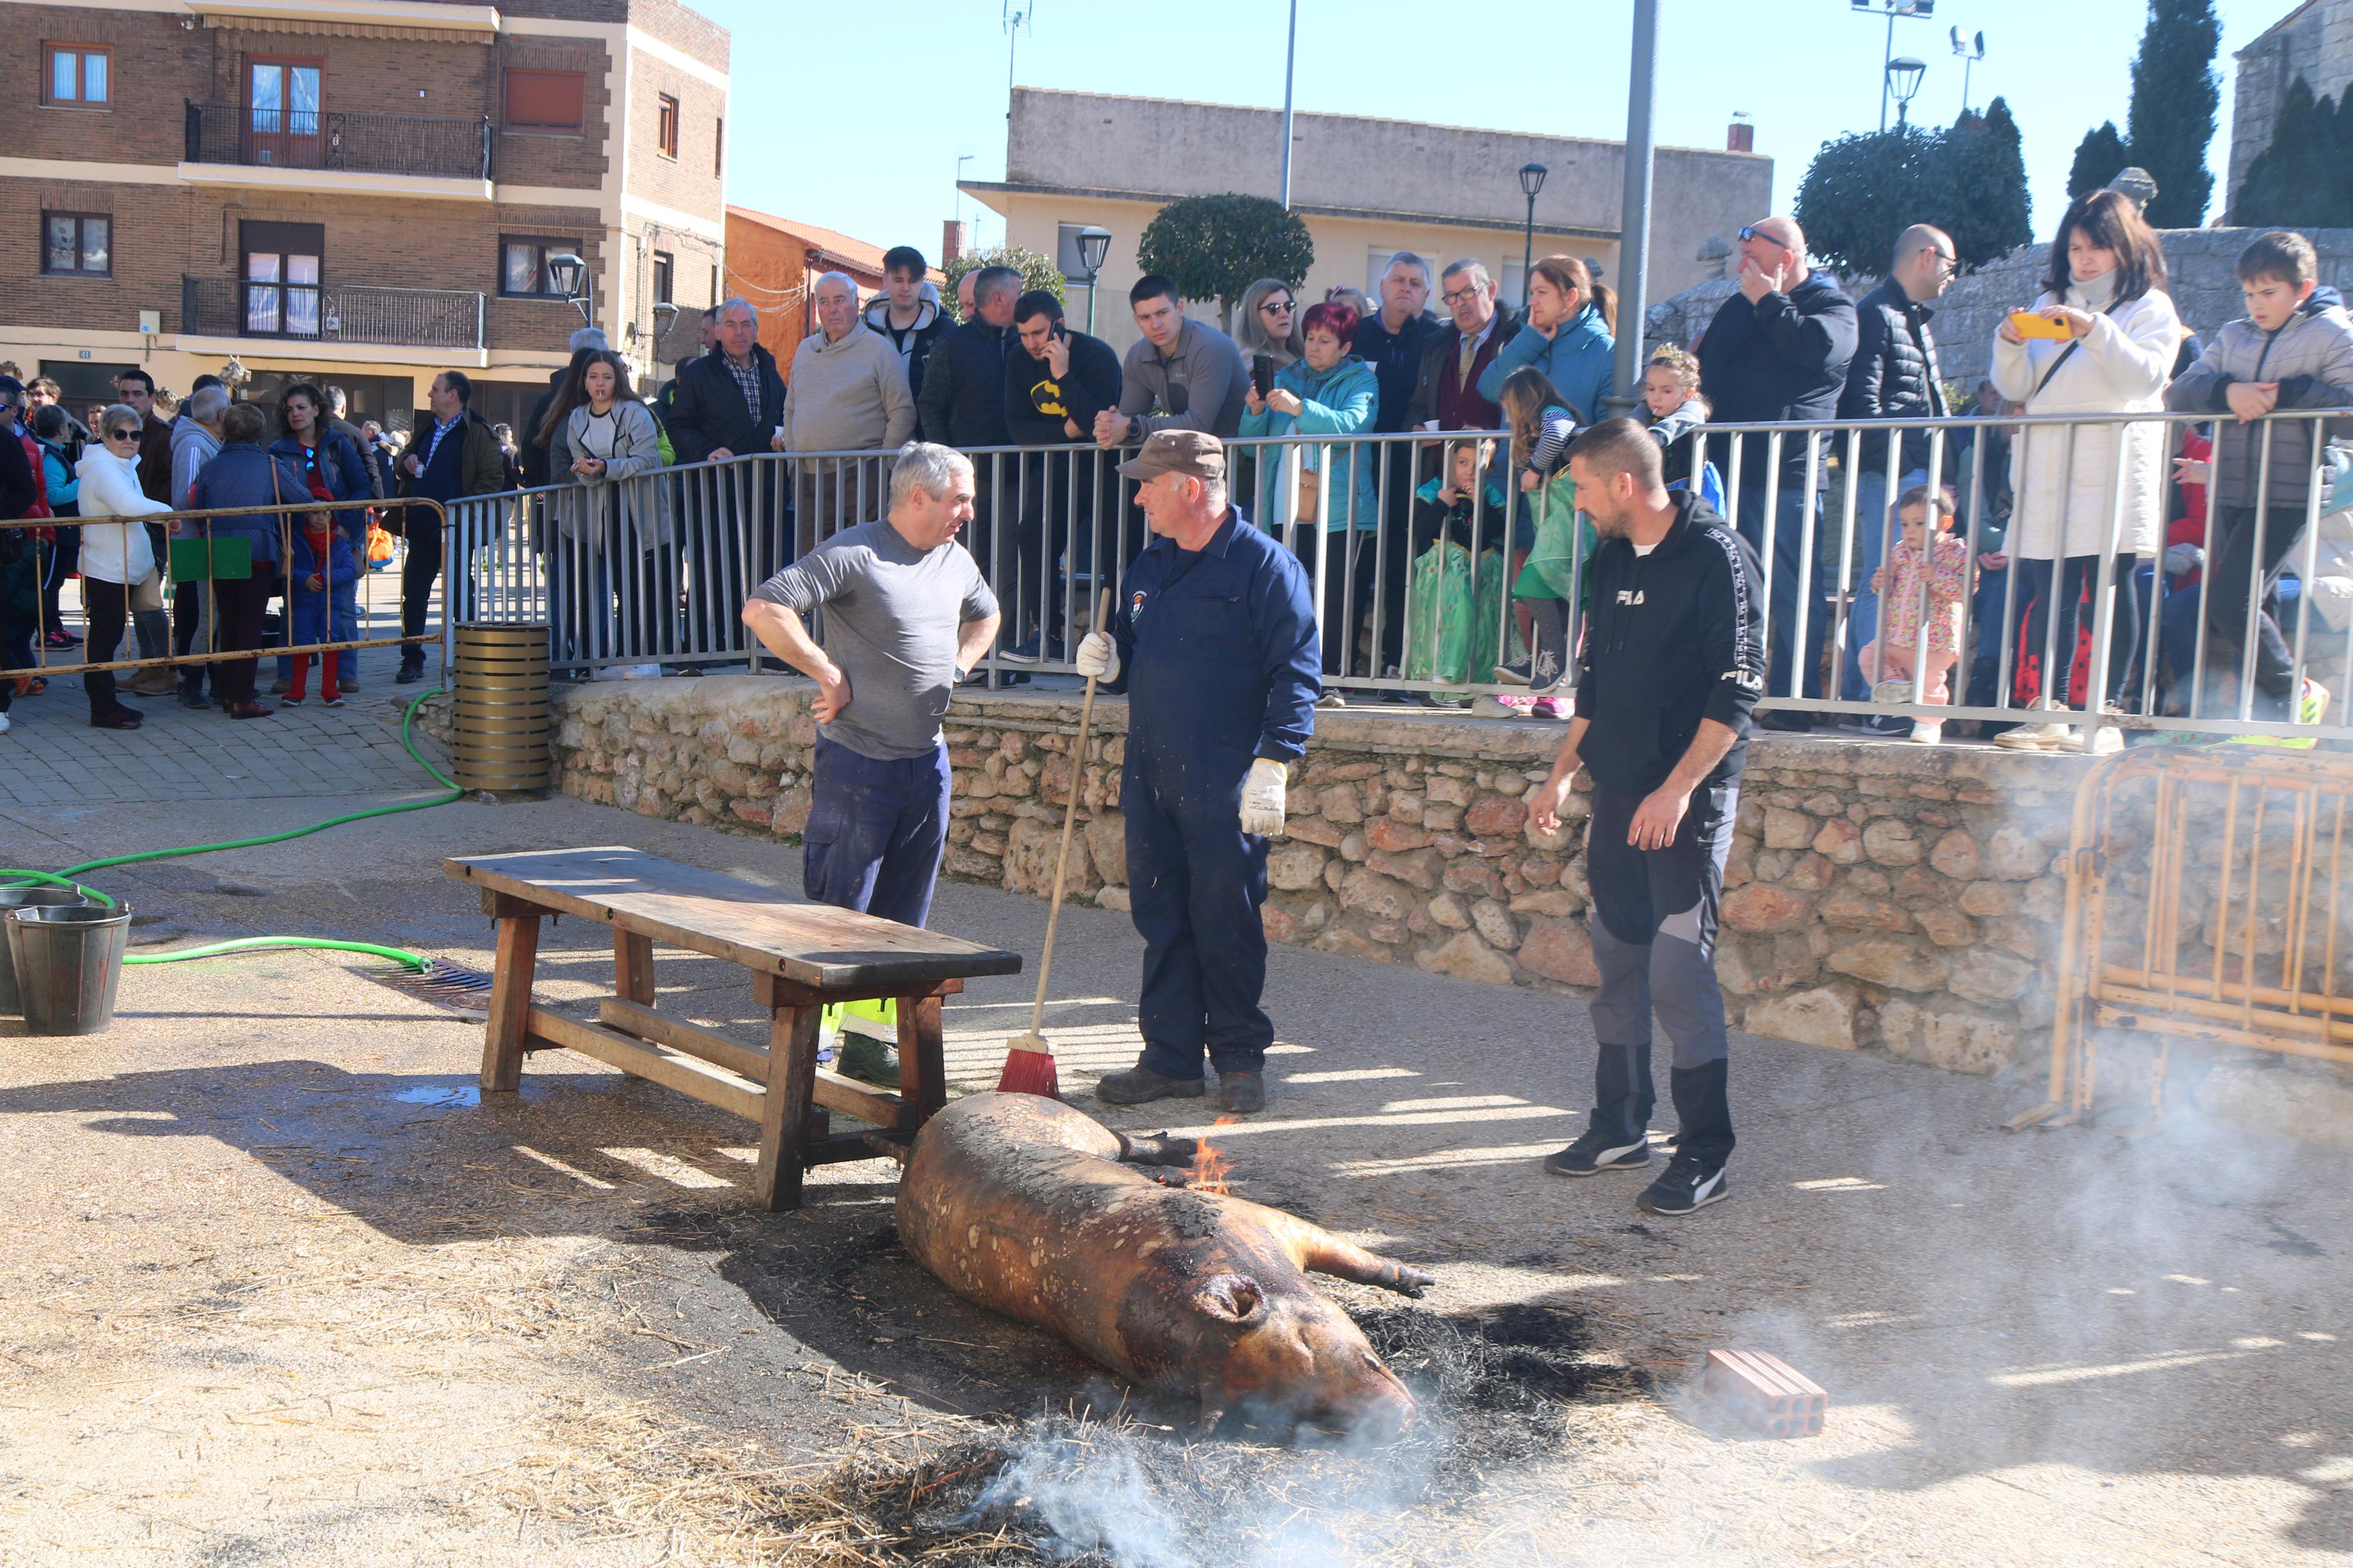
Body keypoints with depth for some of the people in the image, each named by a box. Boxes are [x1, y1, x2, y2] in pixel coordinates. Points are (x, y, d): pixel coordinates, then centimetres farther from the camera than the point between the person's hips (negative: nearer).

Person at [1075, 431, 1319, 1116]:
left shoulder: (1265, 565, -8)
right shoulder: (1150, 565, 15)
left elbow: (1296, 672, -12)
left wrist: (1272, 766, -18)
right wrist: (1106, 661, 2)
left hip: (1226, 787, -7)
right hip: (1149, 777, 7)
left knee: (1226, 923, 0)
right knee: (1161, 921, 10)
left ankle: (1240, 1060, 14)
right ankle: (1170, 1058, 19)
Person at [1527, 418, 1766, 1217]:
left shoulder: (1717, 557, -11)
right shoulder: (1614, 558, 13)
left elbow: (1736, 692, -16)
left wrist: (1679, 788, -22)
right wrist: (1562, 775, 17)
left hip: (1688, 799, -8)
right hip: (1620, 791, 8)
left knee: (1680, 970, -8)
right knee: (1617, 956, 13)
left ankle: (1704, 1154, 2)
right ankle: (1621, 1127, 26)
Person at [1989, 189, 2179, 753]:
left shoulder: (2150, 307, 6)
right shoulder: (2050, 306, 20)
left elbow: (2145, 377, -11)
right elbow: (2017, 388, 14)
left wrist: (2095, 330, -22)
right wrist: (2010, 345, -6)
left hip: (2112, 476, -4)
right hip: (2048, 476, 4)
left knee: (2108, 589, -5)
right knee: (2049, 592, 0)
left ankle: (2104, 714, -2)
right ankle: (2049, 712, 3)